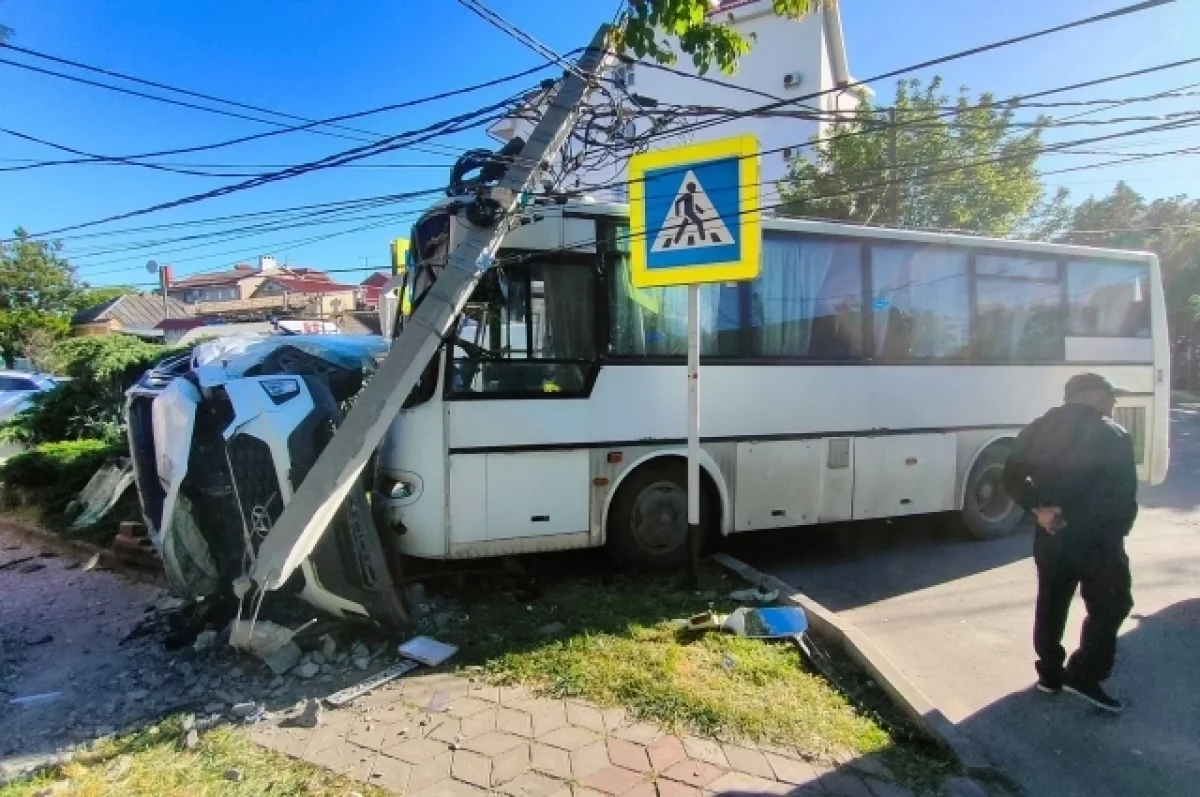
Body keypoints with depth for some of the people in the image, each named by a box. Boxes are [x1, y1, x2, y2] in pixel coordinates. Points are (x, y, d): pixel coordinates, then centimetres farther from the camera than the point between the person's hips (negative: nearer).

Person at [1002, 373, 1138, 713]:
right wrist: (1116, 531, 0)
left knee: (1051, 604, 15)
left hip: (1051, 534, 5)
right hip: (1096, 538, -5)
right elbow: (1123, 495, -13)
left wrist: (1038, 507, -6)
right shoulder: (1112, 436, -10)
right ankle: (1084, 676, 5)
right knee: (1109, 607, 10)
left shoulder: (1038, 430, 5)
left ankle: (1050, 673, 24)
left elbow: (1013, 477, 1)